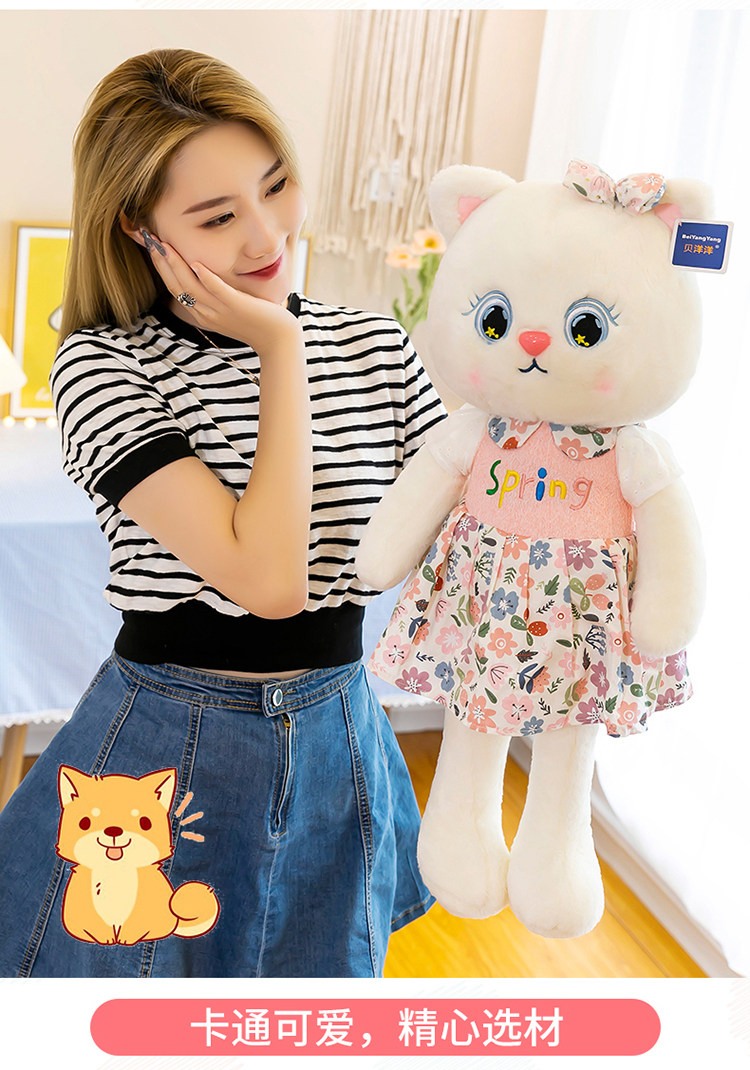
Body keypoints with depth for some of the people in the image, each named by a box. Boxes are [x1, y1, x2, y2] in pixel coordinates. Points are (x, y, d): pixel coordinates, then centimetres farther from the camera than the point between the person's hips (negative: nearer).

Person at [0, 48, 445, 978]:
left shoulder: (376, 347, -1)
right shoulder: (103, 366, -14)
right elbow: (267, 576, -25)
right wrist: (283, 353, -19)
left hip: (334, 748, 4)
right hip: (162, 757, -3)